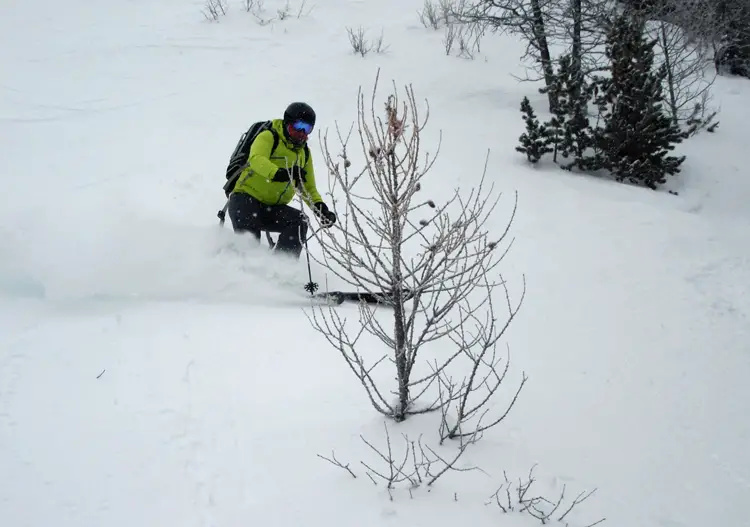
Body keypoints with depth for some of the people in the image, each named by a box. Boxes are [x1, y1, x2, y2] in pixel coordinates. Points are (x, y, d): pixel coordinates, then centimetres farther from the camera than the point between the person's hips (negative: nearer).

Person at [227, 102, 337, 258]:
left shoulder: (304, 153, 15)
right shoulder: (268, 137, -5)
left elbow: (309, 188, 18)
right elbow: (256, 160, -26)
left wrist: (321, 208, -4)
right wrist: (280, 174, -46)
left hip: (273, 209, 5)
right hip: (246, 198, -5)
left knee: (298, 221, -23)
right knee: (249, 239, -29)